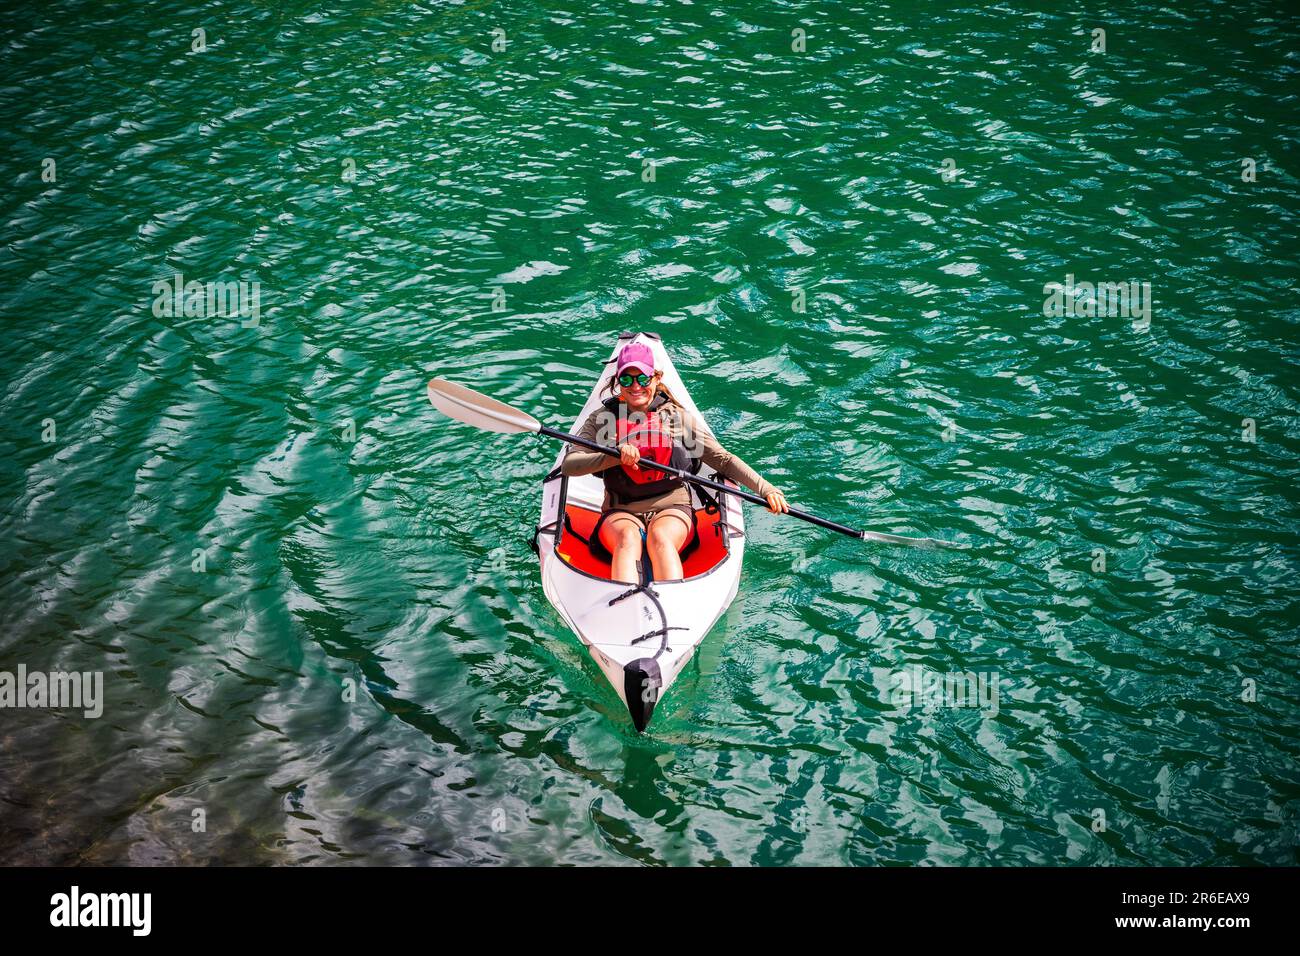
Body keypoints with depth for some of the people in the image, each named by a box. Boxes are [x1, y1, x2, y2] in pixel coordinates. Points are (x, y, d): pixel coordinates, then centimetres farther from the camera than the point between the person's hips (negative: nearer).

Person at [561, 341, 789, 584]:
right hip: (621, 512, 0)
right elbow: (568, 464, -7)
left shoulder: (677, 416, 7)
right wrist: (615, 456, -22)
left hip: (672, 508, 0)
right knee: (628, 538, -34)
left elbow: (723, 459, 7)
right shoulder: (602, 418, 6)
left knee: (660, 537, -34)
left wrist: (765, 489, -3)